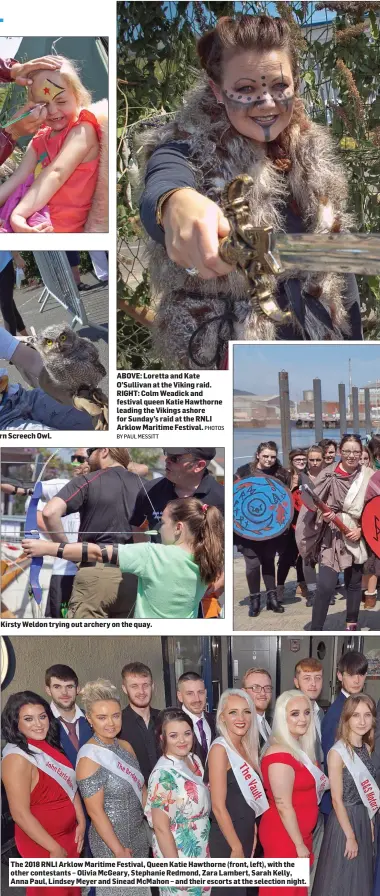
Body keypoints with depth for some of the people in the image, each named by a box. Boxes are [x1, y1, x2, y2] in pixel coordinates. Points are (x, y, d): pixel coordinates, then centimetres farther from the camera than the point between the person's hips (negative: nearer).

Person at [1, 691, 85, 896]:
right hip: (42, 844, -8)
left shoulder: (50, 747, 0)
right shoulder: (17, 758, -24)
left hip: (69, 835, 8)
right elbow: (20, 814, -24)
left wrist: (81, 822, 2)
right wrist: (54, 848, -19)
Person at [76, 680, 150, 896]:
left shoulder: (126, 746, 0)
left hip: (139, 835, 7)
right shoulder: (89, 758, -21)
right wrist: (119, 851, -16)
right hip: (112, 841, -7)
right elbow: (96, 812, -20)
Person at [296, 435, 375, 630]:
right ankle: (315, 630, -5)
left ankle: (351, 625, 32)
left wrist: (362, 530, -7)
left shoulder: (368, 476, -3)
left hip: (358, 537, 2)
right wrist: (325, 516, -19)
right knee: (326, 585, -13)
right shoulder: (328, 475, -7)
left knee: (354, 582, 15)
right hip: (332, 536, -2)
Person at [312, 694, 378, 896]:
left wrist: (370, 823, 13)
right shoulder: (337, 752, -18)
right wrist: (350, 836, -15)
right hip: (344, 819, -7)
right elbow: (337, 800, -16)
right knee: (341, 880, 4)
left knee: (361, 879, 16)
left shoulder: (367, 748, 4)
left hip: (364, 819, 7)